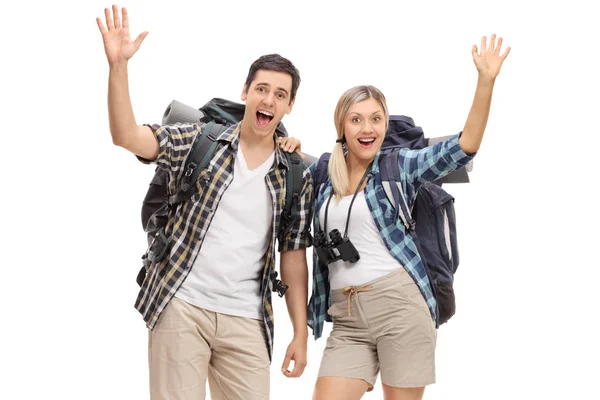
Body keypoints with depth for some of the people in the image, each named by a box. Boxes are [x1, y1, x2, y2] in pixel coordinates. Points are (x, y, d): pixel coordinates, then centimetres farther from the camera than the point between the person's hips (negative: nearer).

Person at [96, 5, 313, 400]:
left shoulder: (296, 176, 8)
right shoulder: (199, 141, 2)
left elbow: (293, 257, 10)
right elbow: (127, 137, -10)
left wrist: (300, 333, 6)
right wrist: (118, 65, -22)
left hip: (246, 321, 2)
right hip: (181, 307, -2)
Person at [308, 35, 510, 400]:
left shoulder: (399, 164, 3)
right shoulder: (323, 172, 12)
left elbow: (463, 147, -8)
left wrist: (486, 80, -16)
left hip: (400, 305, -3)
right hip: (347, 318, 3)